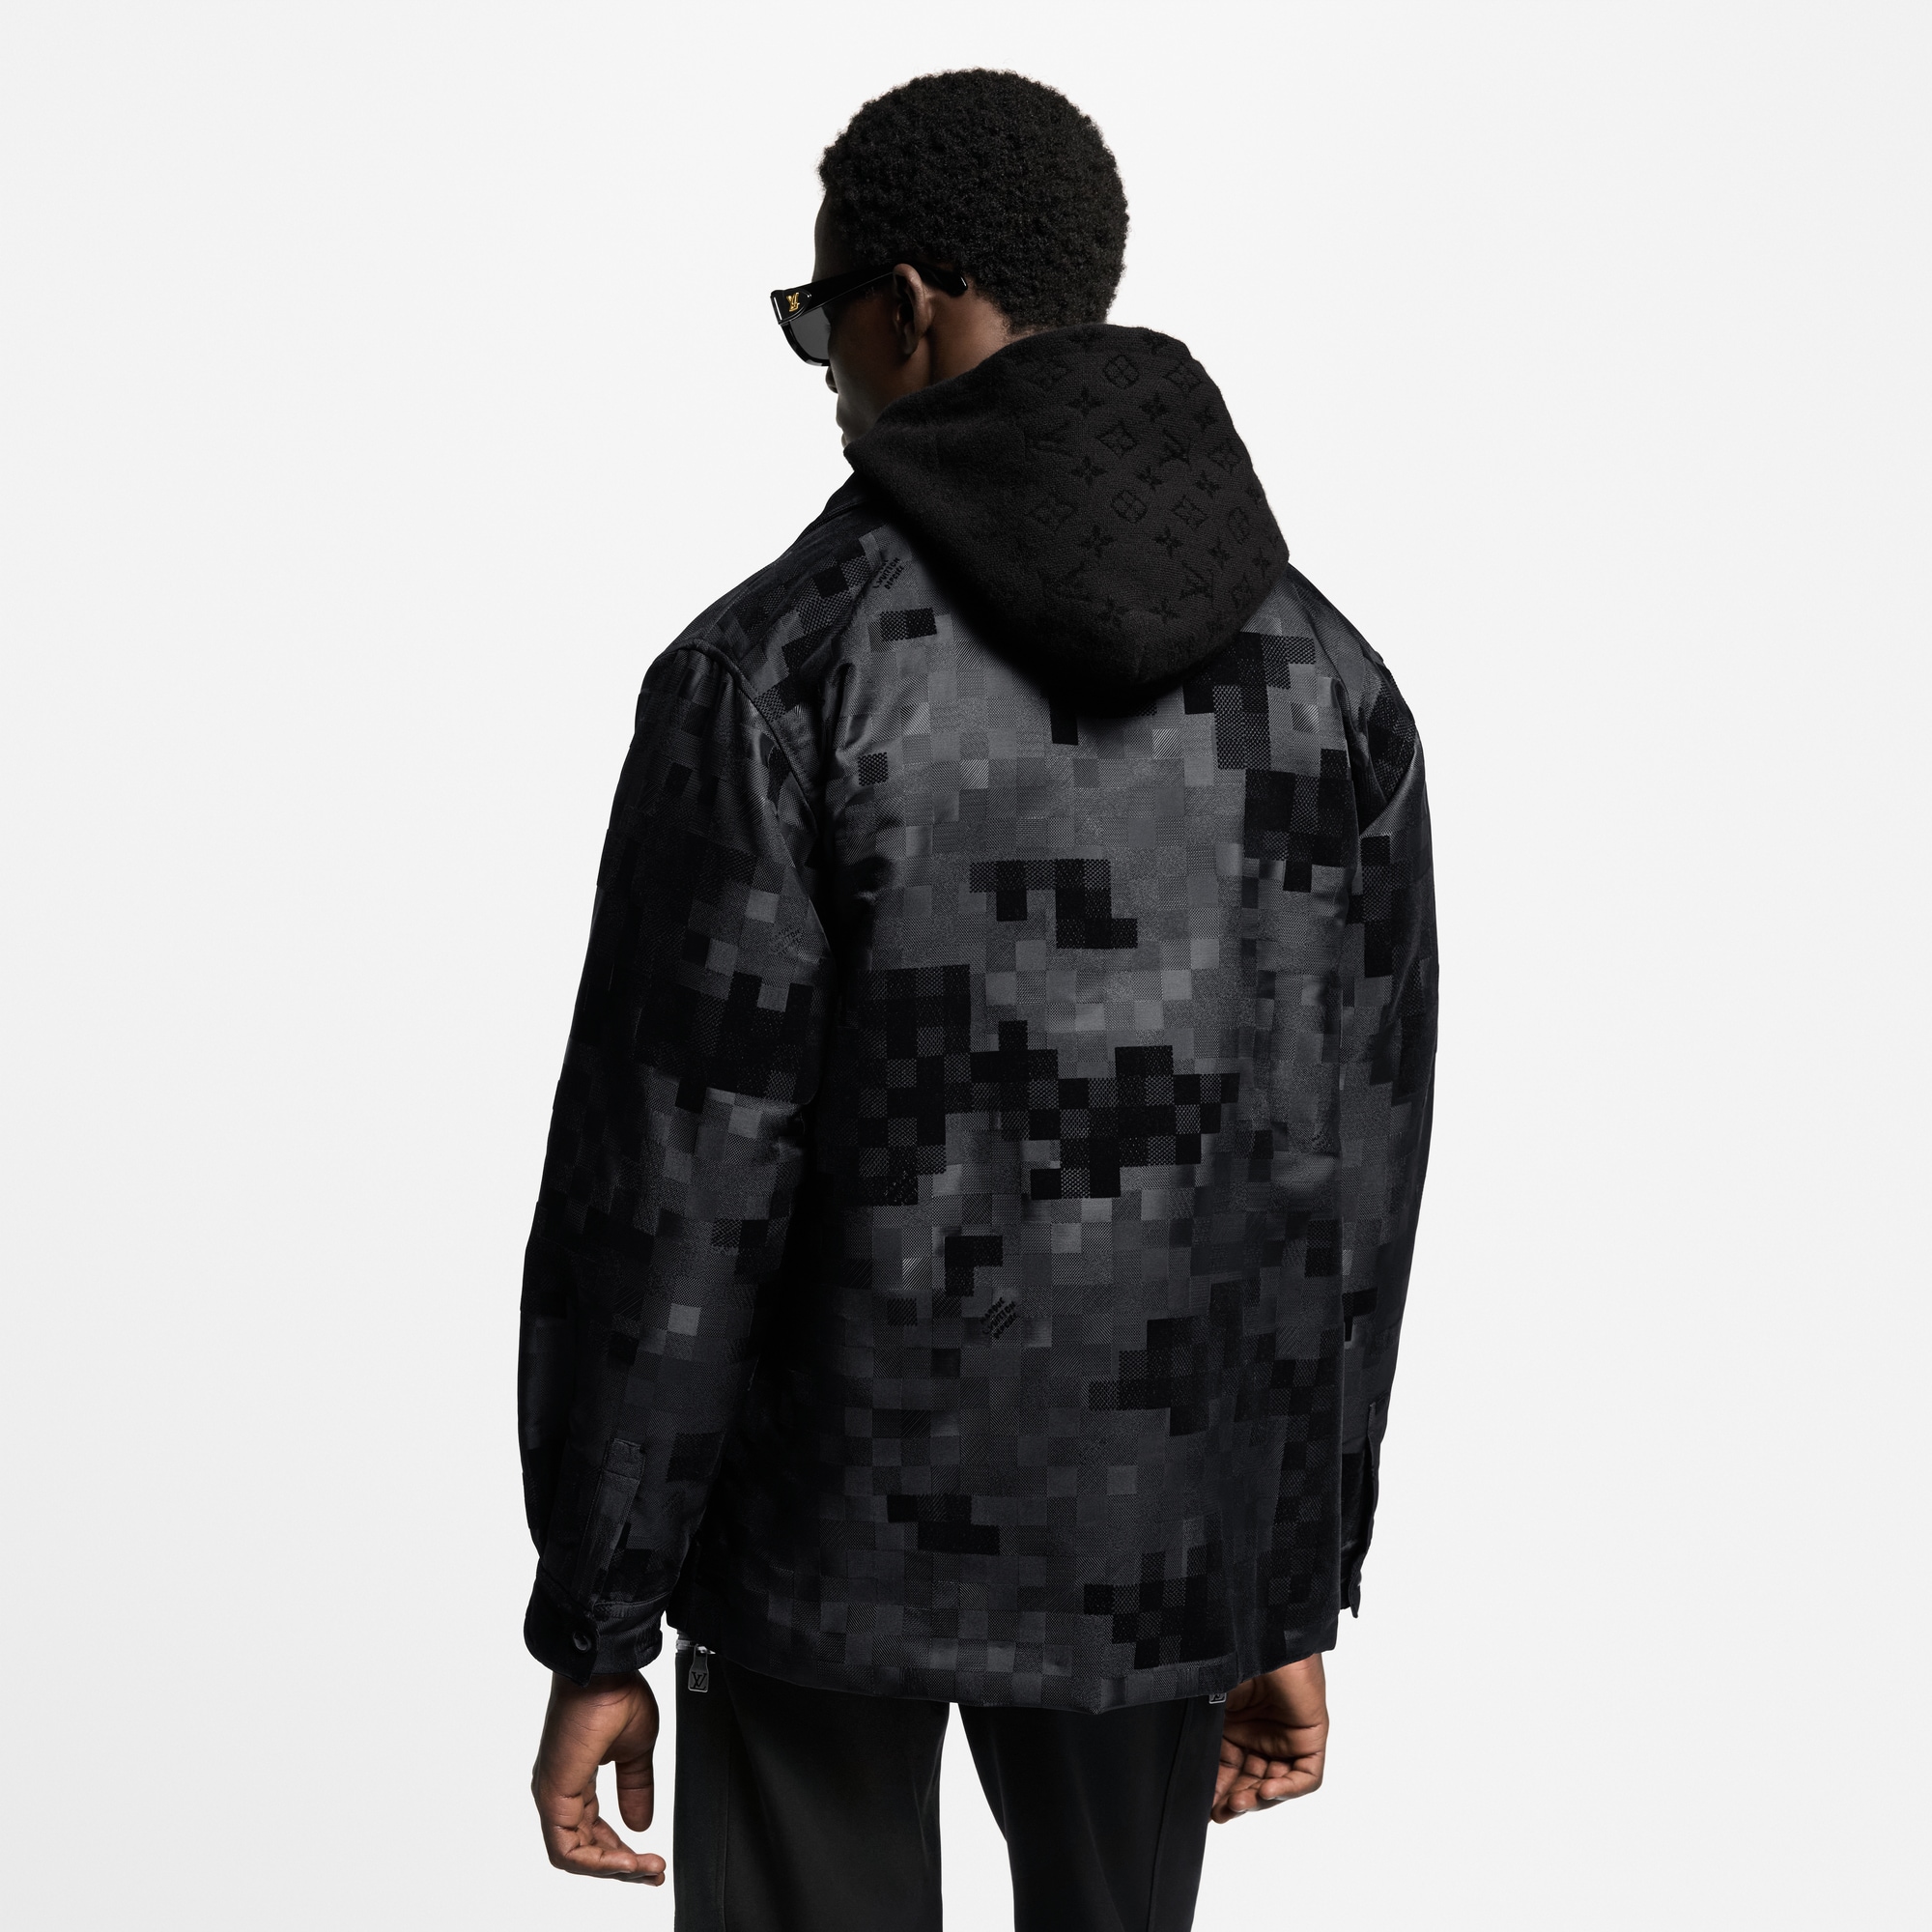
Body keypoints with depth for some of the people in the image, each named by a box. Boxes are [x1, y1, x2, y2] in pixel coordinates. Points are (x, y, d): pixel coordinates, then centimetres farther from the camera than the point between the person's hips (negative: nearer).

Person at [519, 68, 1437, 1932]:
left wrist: (594, 1635, -5)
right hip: (1155, 1536, 4)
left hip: (835, 1530, -3)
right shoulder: (1325, 680, -3)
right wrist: (1296, 1606, 11)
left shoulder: (770, 666, -16)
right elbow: (1351, 1188, 1)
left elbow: (669, 1190, -16)